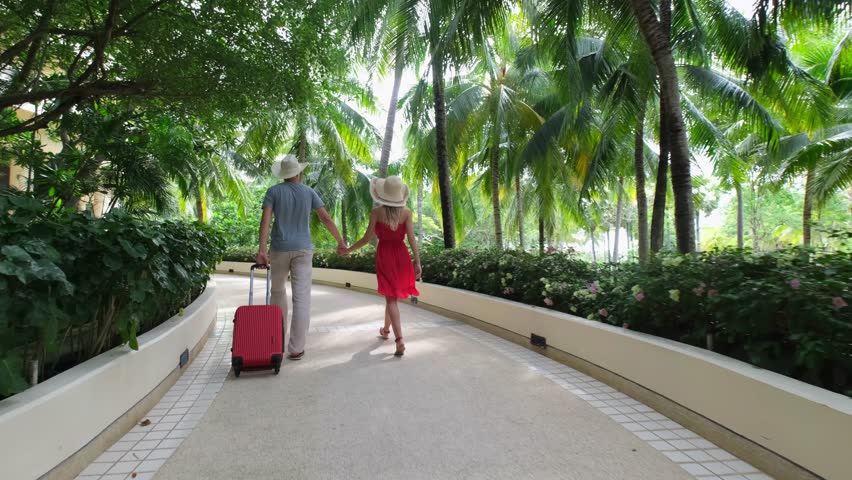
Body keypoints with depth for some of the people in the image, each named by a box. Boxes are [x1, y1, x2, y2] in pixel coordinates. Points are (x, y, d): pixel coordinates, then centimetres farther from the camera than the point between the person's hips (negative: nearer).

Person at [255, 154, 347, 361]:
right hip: (302, 250, 0)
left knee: (278, 290, 23)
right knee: (301, 298, -2)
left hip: (280, 249, 1)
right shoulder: (308, 192, 2)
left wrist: (262, 250, -20)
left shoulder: (273, 191, -1)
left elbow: (265, 221, -13)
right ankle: (296, 349, -6)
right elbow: (326, 218, -2)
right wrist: (341, 242, 6)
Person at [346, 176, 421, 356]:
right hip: (401, 255, 3)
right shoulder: (406, 212, -4)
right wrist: (417, 262, -7)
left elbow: (367, 238, -7)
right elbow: (411, 238, -9)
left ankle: (400, 341, -13)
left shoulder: (376, 212, -9)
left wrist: (348, 250, 7)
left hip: (384, 255, -3)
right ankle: (386, 330, 41)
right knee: (391, 294, 22)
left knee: (391, 297, -1)